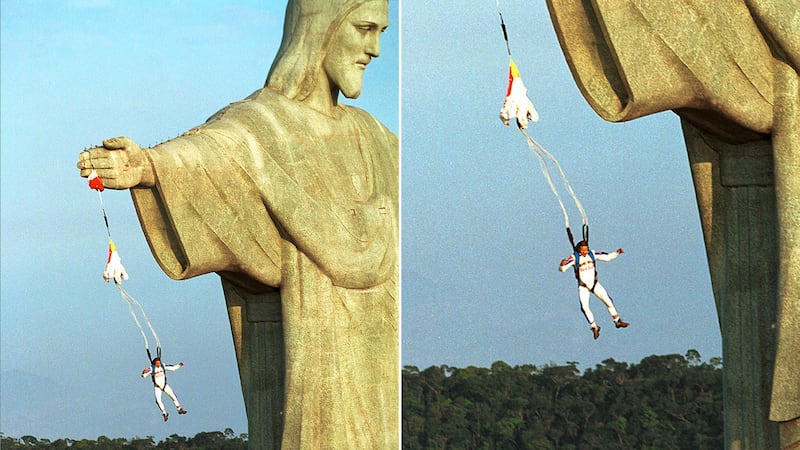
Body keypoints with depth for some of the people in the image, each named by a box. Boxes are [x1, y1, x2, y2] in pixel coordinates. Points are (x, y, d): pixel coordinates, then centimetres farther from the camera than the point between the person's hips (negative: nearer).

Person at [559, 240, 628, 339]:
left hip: (594, 284, 3)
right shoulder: (574, 258, -17)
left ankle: (617, 321, 20)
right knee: (584, 307, -15)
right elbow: (562, 269, -22)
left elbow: (607, 257, 5)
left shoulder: (592, 254, -6)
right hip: (583, 286, -3)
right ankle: (594, 327, 4)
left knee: (608, 301, 2)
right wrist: (562, 264, -44)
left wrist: (617, 253, -9)